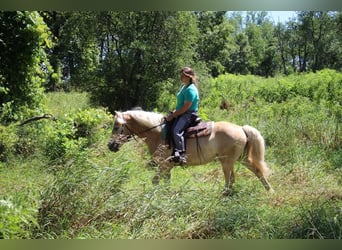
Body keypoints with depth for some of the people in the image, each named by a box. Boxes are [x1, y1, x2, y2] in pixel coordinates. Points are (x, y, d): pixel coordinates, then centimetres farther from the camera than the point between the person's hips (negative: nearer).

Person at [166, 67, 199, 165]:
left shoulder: (191, 89, -17)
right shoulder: (184, 87, 16)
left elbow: (186, 107, -21)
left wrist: (173, 115, -16)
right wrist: (174, 112, 9)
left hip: (189, 115, -11)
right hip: (181, 114, 11)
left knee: (176, 131, -30)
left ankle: (181, 155, -31)